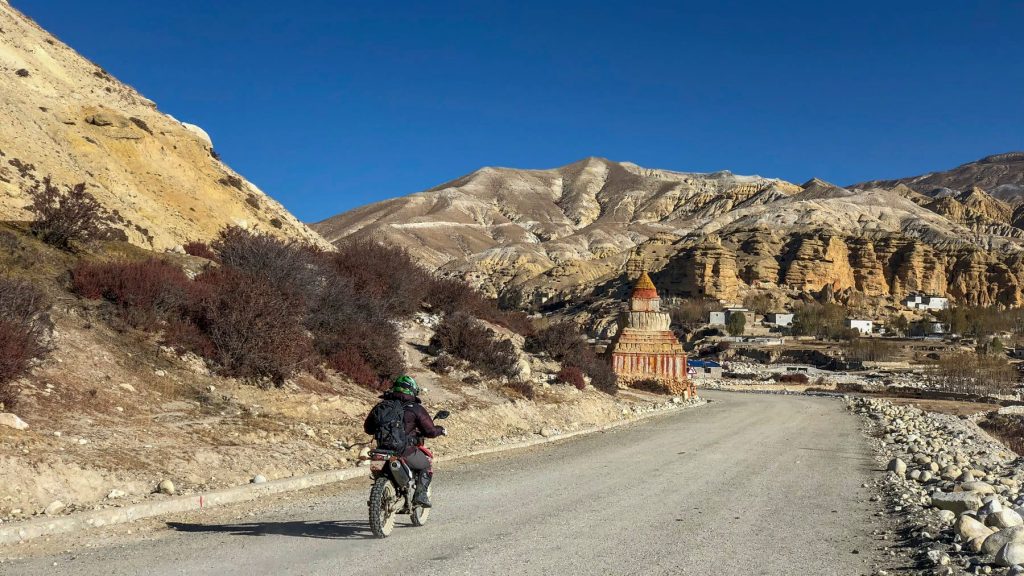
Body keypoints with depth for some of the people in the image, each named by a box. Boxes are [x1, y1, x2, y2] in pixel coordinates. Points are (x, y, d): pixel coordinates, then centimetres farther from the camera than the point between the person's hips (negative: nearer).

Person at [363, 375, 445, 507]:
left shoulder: (381, 405, 9)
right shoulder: (415, 408, -4)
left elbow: (368, 428, 16)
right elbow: (430, 431, -2)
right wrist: (440, 430, 19)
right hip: (406, 452, -4)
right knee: (428, 463, 20)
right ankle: (420, 494, 4)